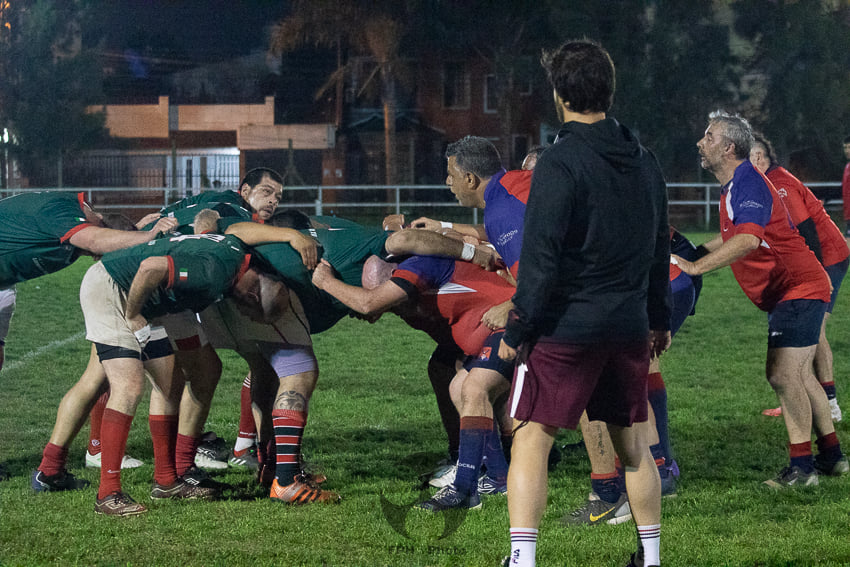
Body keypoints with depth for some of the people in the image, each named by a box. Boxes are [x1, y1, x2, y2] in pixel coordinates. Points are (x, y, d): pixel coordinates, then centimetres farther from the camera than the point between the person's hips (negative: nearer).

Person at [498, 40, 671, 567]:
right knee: (633, 442, 16)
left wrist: (516, 330, -10)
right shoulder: (644, 161, 9)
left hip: (566, 326, -6)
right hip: (629, 326, 6)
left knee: (531, 439, -3)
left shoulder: (561, 163, -13)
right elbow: (660, 247, 17)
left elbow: (541, 256, -15)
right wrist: (660, 318, 27)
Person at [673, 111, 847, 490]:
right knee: (797, 374, 17)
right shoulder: (734, 186, 13)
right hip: (797, 291, 11)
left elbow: (748, 239, -37)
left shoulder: (748, 185, -21)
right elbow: (732, 236, 30)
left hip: (798, 289, -11)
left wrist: (695, 267, -37)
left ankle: (801, 466, -14)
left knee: (782, 374, -16)